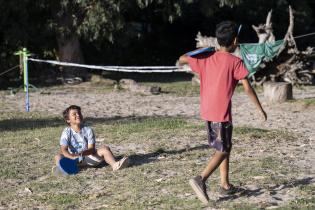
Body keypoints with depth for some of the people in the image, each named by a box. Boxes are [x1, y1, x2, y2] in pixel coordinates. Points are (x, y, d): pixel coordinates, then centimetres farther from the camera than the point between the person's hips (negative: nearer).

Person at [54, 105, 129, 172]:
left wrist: (81, 153, -31)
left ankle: (114, 164, -43)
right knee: (58, 157, -25)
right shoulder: (67, 132, -4)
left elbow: (91, 149, -9)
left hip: (88, 157, 1)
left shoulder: (88, 130, -1)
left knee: (105, 149, -21)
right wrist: (72, 157, -37)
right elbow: (63, 150, -15)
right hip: (74, 159, -1)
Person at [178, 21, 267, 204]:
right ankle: (201, 179, -20)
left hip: (207, 112, 7)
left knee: (226, 147, 20)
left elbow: (182, 60, 10)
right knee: (222, 151, -2)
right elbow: (248, 88, -9)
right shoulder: (235, 62, -9)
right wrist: (260, 109, 0)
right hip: (222, 113, -6)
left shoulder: (206, 58, 5)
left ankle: (225, 184, 25)